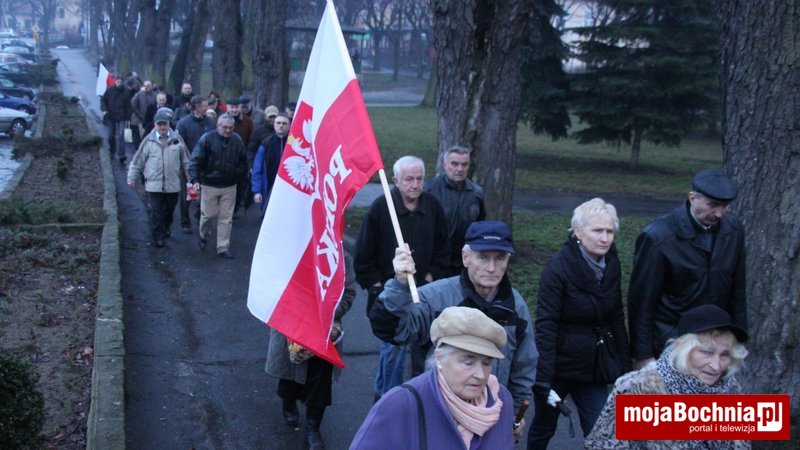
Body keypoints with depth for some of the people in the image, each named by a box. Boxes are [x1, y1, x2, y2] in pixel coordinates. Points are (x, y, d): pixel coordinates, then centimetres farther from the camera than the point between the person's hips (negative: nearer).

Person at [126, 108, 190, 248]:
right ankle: (158, 237, 4)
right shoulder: (148, 141, -2)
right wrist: (132, 178, 6)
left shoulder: (177, 139, 2)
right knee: (156, 212, -3)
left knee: (169, 210, 16)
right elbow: (137, 161, 4)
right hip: (154, 184, -2)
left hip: (173, 184, 2)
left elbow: (186, 161, 9)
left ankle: (166, 229, 39)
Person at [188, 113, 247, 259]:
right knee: (208, 214, 9)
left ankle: (223, 248, 12)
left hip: (229, 186, 2)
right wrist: (195, 179, -20)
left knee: (226, 218, 4)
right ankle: (203, 236, 38)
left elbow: (243, 162, 12)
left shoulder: (237, 141, -2)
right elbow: (195, 160, -12)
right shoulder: (207, 139, -10)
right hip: (209, 185, -2)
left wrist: (236, 173, 0)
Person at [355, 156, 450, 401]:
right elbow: (364, 253, -4)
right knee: (393, 345, -6)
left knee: (422, 344, 11)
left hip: (423, 290, 4)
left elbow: (442, 249, 12)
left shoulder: (433, 206, 0)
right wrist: (375, 284, -6)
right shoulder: (381, 207, -10)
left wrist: (432, 275, 3)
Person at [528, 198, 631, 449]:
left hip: (593, 369, 5)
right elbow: (545, 327, -21)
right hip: (560, 365, -4)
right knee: (543, 428, 14)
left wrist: (625, 368, 7)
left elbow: (617, 318, 8)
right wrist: (544, 380, -25)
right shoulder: (558, 269, -18)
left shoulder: (611, 265, 1)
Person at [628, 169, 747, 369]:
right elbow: (642, 300, -12)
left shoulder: (734, 230, -2)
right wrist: (643, 355, -10)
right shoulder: (658, 238, -17)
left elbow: (737, 292, 9)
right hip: (669, 343, -4)